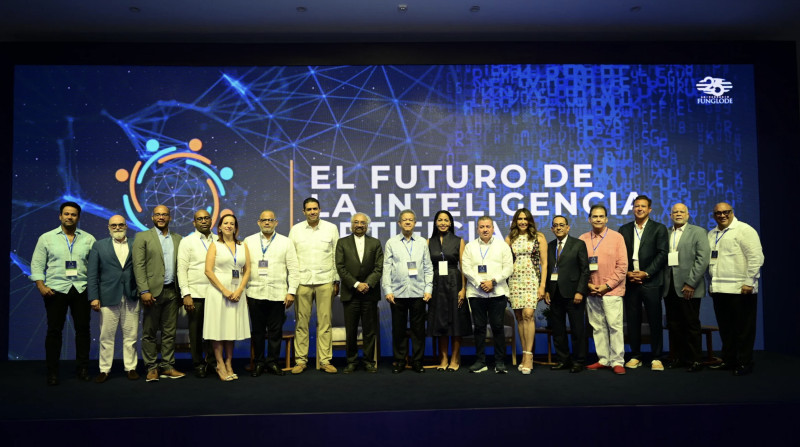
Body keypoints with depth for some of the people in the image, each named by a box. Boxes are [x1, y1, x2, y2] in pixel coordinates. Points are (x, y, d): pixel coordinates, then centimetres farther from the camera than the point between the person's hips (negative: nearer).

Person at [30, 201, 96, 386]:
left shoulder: (88, 239, 7)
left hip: (81, 289, 1)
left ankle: (83, 368, 14)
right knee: (54, 330, 3)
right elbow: (37, 264, 3)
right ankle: (52, 371, 12)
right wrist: (41, 286, -9)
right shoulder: (46, 238, 5)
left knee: (83, 329, 4)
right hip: (56, 290, -1)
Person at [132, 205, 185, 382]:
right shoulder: (142, 237, 2)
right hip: (153, 291, -3)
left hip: (172, 291, 4)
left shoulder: (178, 239, 13)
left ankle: (167, 367, 15)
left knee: (170, 332, 7)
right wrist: (144, 291, -13)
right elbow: (138, 266, -5)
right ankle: (151, 368, 13)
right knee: (149, 332, 3)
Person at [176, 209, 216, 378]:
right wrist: (186, 294, -8)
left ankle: (212, 362, 18)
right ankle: (198, 365, 18)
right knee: (195, 331, 5)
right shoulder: (187, 242, 3)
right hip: (195, 294, -2)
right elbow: (182, 270, -1)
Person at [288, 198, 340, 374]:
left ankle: (325, 361, 10)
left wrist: (336, 281, 5)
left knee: (325, 323, 2)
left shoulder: (331, 228, 6)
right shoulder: (295, 230, 7)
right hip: (302, 282, 0)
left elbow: (336, 256, 8)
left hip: (325, 281, 0)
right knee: (301, 323, 2)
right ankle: (301, 360, 12)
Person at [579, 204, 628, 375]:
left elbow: (622, 265, -3)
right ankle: (603, 359, 17)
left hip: (611, 291, -3)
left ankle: (617, 362, 4)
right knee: (597, 327, 8)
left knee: (615, 326, -4)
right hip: (591, 292, 3)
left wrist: (607, 285, -9)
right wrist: (588, 284, -4)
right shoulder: (583, 239, 7)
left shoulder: (617, 237, 0)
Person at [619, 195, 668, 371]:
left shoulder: (659, 229, 4)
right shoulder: (624, 229, 13)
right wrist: (626, 273, -5)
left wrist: (646, 273, -12)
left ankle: (656, 358, 9)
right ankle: (635, 356, 15)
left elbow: (662, 254, -5)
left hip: (651, 282, -3)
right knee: (633, 321, 6)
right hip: (630, 281, 3)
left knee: (655, 321, 0)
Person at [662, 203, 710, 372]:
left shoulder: (698, 232, 2)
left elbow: (703, 259, -6)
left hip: (688, 288, -4)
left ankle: (695, 360, 12)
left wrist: (690, 284, -12)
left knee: (692, 325, 2)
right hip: (669, 288, 4)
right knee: (674, 325, 8)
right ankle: (678, 358, 18)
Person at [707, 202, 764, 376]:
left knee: (743, 329, 0)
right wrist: (712, 283, 17)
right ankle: (728, 360, 21)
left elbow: (756, 257, -11)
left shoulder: (744, 230, -4)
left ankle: (744, 363, 9)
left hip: (740, 290, -7)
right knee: (725, 329, 12)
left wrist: (749, 283, -14)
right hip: (719, 290, 7)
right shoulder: (712, 234, 18)